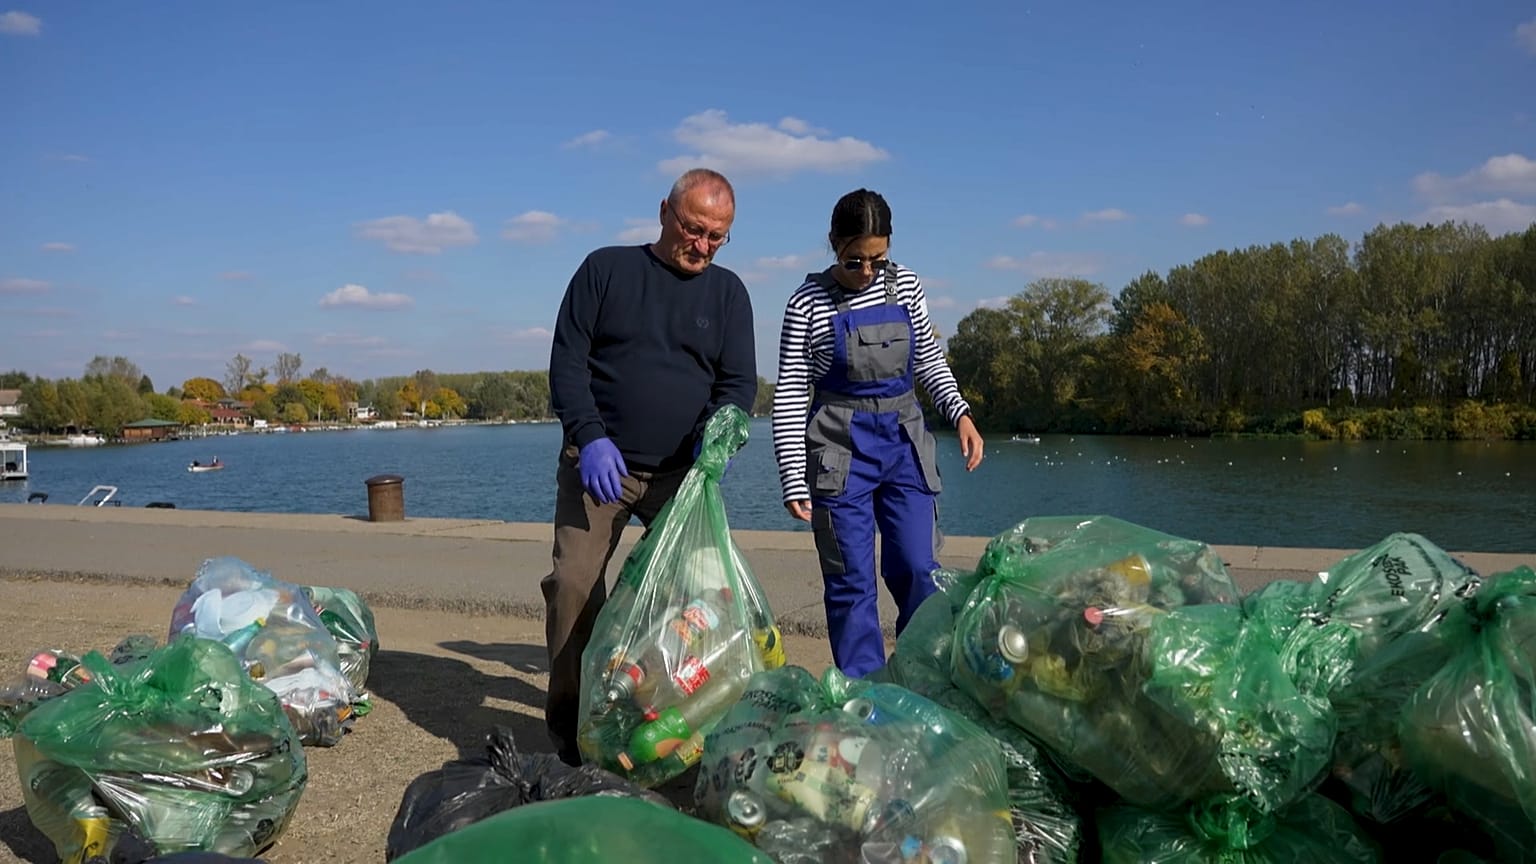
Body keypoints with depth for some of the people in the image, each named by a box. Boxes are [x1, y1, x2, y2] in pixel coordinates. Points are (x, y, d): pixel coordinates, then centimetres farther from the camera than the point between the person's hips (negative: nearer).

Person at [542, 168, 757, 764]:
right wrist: (591, 437, -14)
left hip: (682, 471, 2)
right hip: (599, 463, -1)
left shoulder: (728, 292, 11)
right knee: (574, 585, -10)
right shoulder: (606, 269, 5)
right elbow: (567, 360, 0)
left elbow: (739, 382, 6)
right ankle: (569, 721, 4)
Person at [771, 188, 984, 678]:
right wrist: (794, 480, -10)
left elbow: (929, 361, 15)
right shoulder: (808, 303, -6)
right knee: (851, 583, 0)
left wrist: (961, 414, -1)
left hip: (904, 442, 3)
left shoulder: (904, 285, 4)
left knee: (920, 574, 1)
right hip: (841, 451, -3)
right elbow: (790, 395, -6)